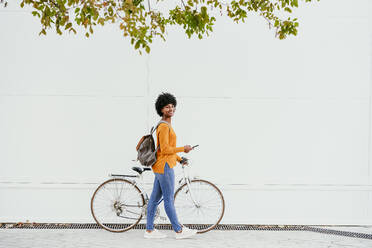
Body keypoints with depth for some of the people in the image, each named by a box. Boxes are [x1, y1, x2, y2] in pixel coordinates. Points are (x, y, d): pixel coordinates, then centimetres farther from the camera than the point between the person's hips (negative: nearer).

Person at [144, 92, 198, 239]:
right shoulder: (164, 127, -16)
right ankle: (179, 231, 8)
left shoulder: (167, 125, 16)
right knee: (169, 200, -1)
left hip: (161, 166, 10)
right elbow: (165, 149, -21)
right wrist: (183, 149, -13)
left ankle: (149, 230, 17)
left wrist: (179, 159, 21)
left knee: (155, 198, 11)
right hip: (164, 166, -10)